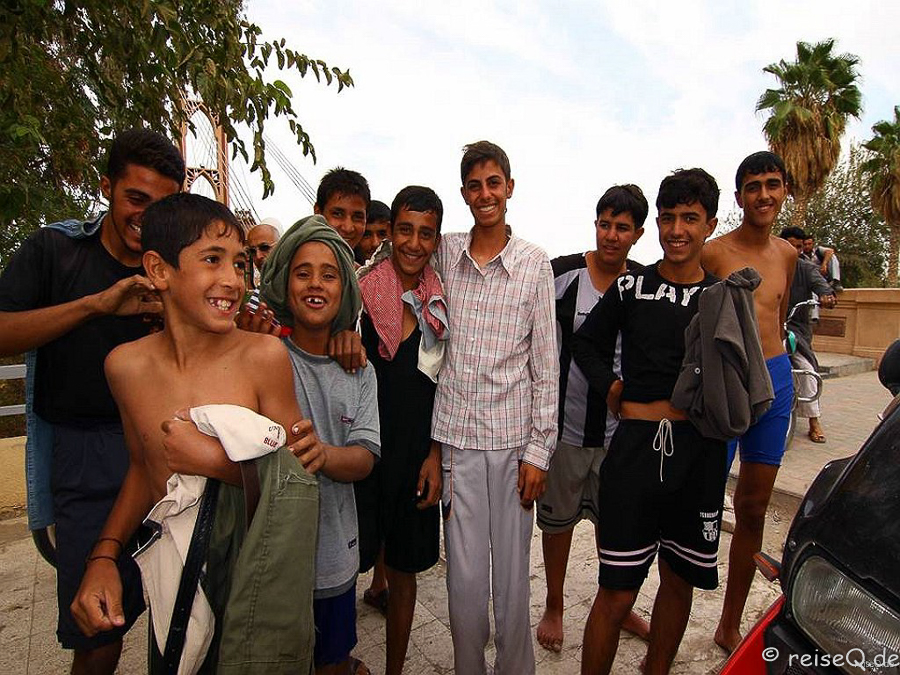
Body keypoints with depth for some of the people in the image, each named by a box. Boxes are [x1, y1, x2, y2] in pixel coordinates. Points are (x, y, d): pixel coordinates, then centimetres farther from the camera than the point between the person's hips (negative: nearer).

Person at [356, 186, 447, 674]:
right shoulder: (361, 291, -7)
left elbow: (439, 387, 8)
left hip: (415, 455, 3)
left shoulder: (439, 303, 4)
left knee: (403, 568, 16)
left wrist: (435, 455, 3)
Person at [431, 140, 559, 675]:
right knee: (464, 577, 10)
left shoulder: (536, 263, 0)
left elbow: (547, 364, -1)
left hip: (513, 438, -1)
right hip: (454, 435, 1)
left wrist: (538, 449, -4)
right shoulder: (444, 252, 4)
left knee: (513, 576, 10)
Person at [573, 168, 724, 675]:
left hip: (700, 451, 3)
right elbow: (586, 343, 13)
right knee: (616, 592, 2)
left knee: (680, 580, 19)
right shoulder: (631, 287, 1)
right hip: (635, 445, -2)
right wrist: (609, 386, -2)